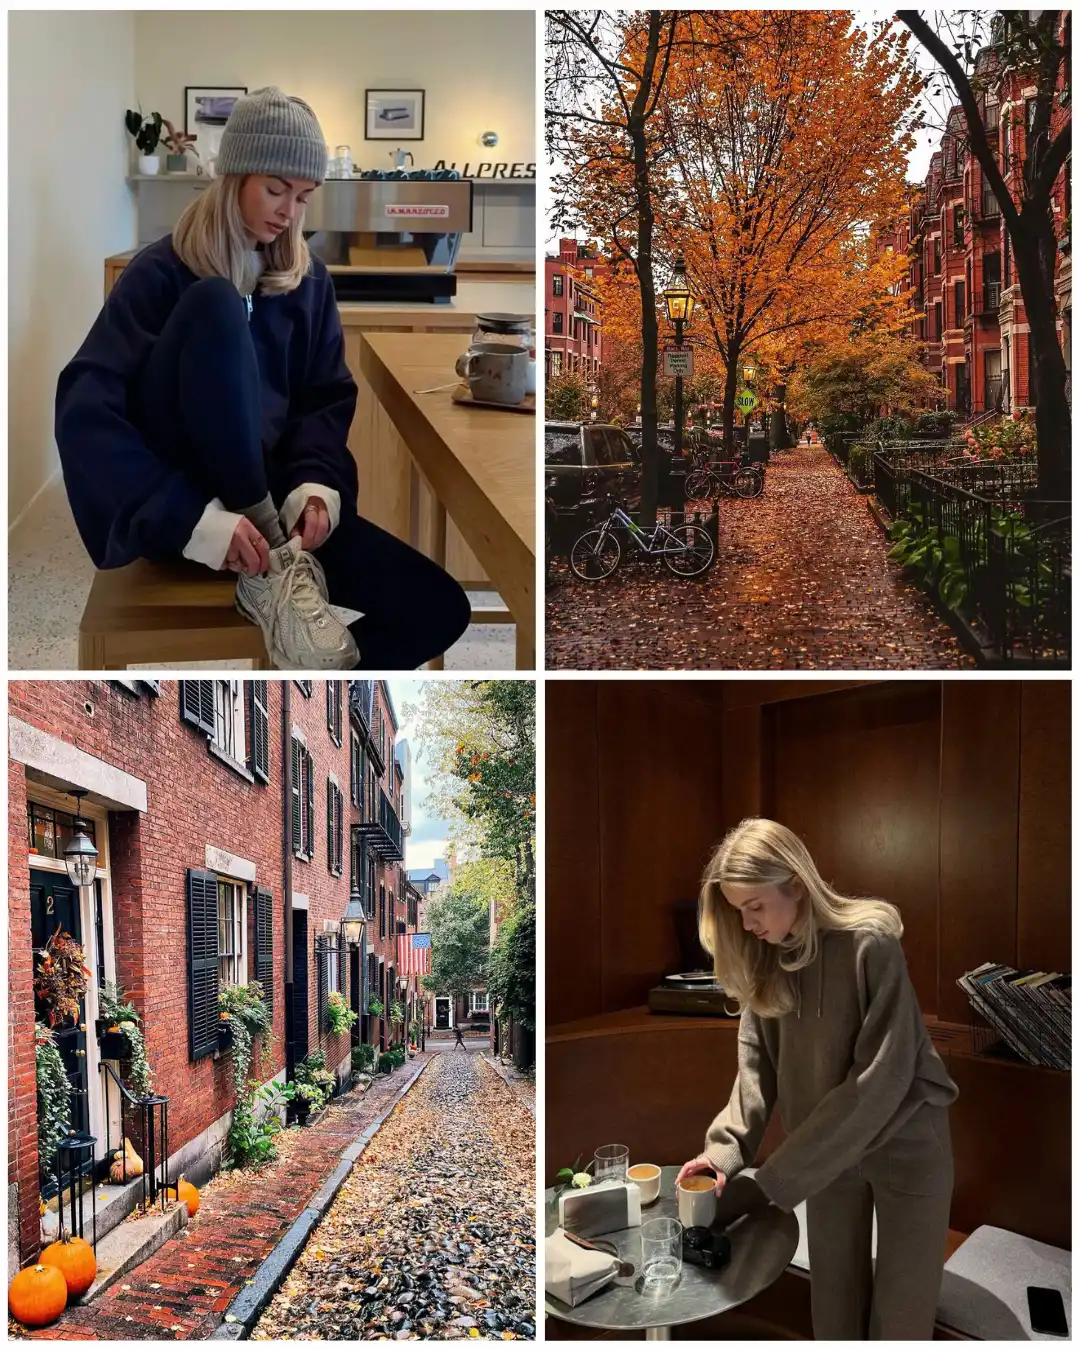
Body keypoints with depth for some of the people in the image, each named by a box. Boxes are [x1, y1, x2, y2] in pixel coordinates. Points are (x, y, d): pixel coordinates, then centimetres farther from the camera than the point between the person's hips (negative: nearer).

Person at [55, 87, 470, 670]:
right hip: (173, 507, -4)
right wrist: (192, 517, -30)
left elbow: (327, 399, 5)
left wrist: (317, 482, -19)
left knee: (437, 607, -18)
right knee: (215, 305, -28)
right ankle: (270, 568, -28)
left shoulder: (308, 280, 10)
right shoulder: (163, 272, -5)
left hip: (267, 494, 4)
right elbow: (83, 412, -17)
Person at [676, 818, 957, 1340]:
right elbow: (758, 1062, -2)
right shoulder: (765, 959, -5)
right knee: (834, 1301, 12)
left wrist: (774, 1179, -26)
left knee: (901, 1310, 6)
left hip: (905, 1143, -5)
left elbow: (881, 1079, -27)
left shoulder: (870, 945, -25)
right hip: (827, 1149, 5)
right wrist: (725, 1148, -19)